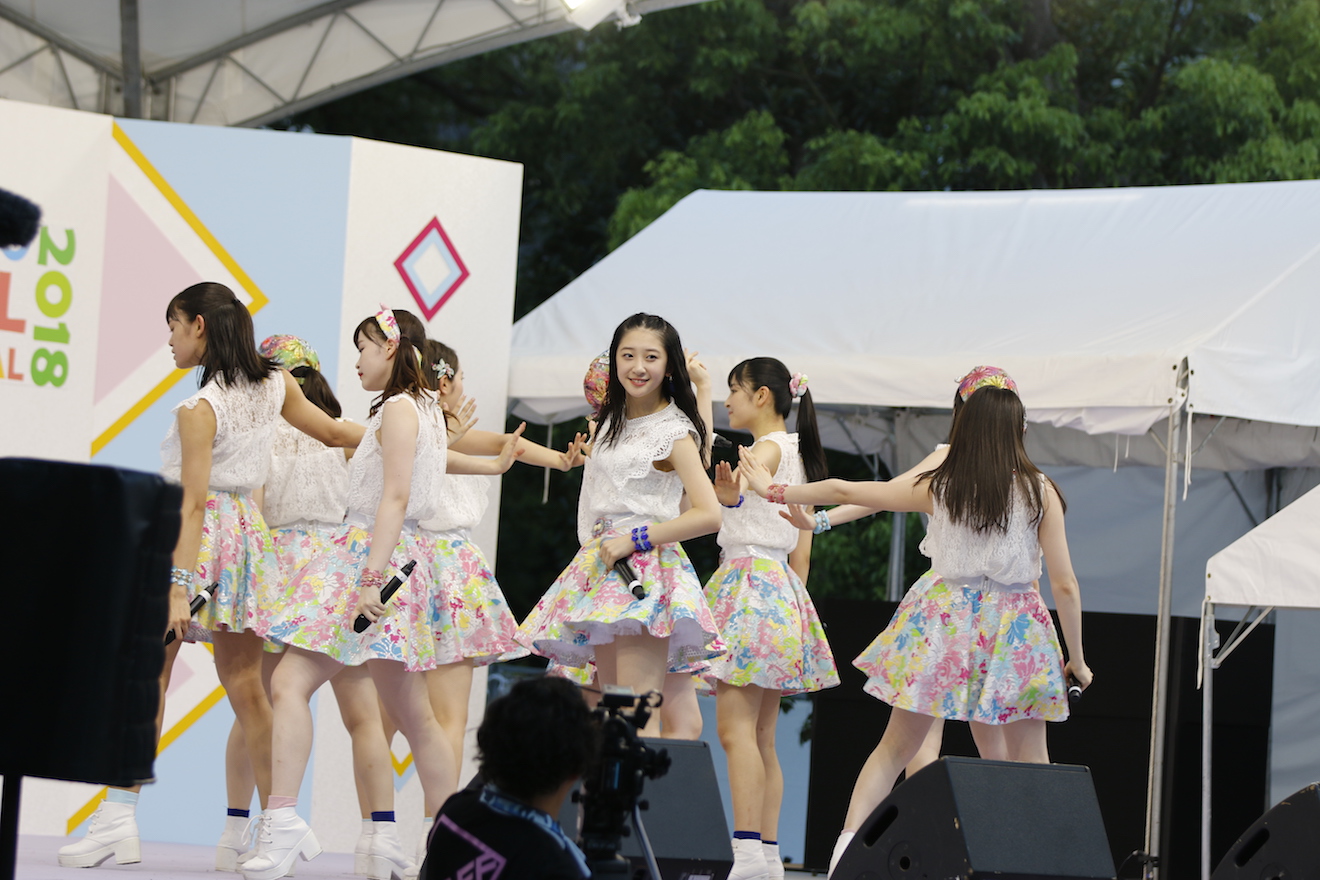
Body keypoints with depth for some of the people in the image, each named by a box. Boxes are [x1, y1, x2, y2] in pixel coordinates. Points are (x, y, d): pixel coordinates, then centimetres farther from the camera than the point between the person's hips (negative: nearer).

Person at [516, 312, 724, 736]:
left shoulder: (674, 432, -6)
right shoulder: (610, 424, 17)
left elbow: (708, 514, -16)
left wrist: (634, 539, -16)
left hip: (646, 567, -8)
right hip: (602, 568, 8)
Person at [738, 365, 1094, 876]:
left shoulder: (936, 486, 1)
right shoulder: (1039, 492, -6)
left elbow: (843, 491, 8)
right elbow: (1065, 585, -5)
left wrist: (775, 491, 23)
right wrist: (1076, 659, 6)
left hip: (943, 622, 2)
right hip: (1013, 628, -2)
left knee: (895, 747, 10)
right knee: (1029, 762, 7)